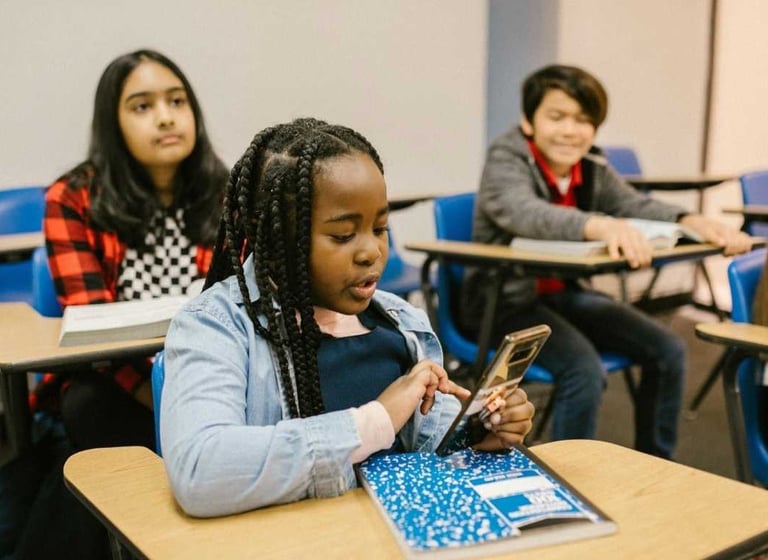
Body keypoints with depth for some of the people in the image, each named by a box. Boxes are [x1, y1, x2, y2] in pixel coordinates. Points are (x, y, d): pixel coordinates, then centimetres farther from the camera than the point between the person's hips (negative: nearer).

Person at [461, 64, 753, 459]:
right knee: (584, 369, -29)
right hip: (505, 301, -7)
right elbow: (525, 213, -39)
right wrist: (599, 226, -57)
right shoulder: (505, 160, -18)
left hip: (563, 293, 7)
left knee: (668, 352, 1)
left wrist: (693, 222, -35)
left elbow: (639, 206, -13)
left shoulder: (592, 169, 2)